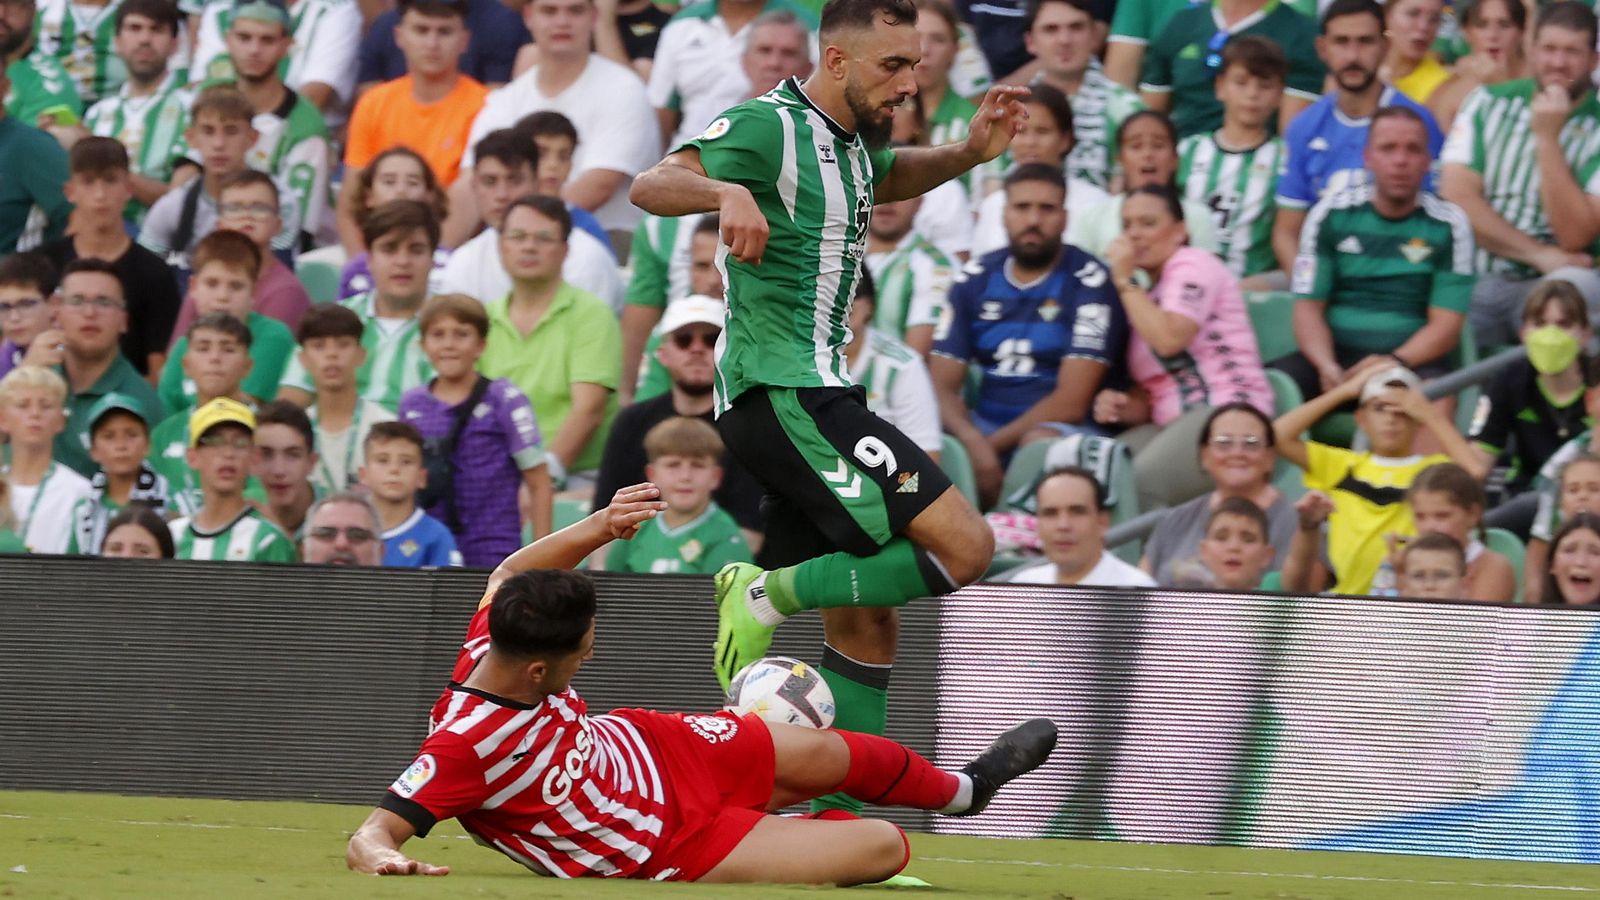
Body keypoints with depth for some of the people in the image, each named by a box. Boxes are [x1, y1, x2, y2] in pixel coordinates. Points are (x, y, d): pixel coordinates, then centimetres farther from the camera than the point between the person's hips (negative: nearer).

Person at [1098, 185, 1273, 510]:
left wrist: (1124, 280, -5)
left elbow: (1169, 339, -17)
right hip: (1170, 424, 8)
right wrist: (1122, 407, 1)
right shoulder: (1144, 294, 25)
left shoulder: (1192, 264, 2)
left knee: (1140, 482, -35)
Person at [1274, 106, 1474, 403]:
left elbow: (1445, 325, -1)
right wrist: (1327, 367, -17)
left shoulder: (1448, 225, 3)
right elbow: (1308, 308, 4)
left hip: (1413, 361, -2)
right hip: (1335, 354, 2)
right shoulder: (1331, 214, 7)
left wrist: (1394, 363, -21)